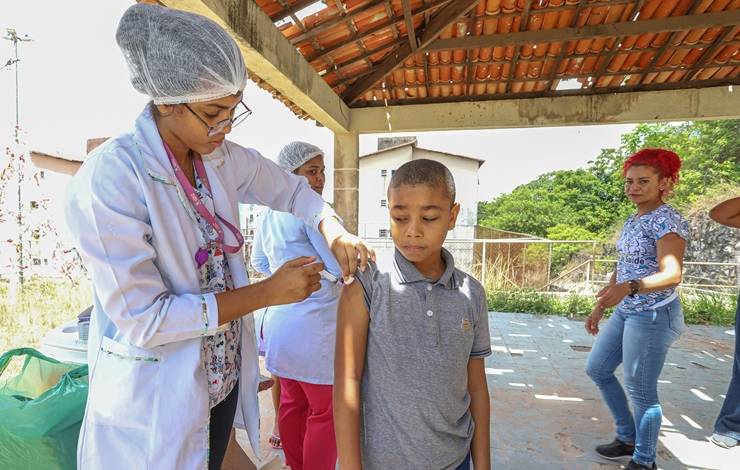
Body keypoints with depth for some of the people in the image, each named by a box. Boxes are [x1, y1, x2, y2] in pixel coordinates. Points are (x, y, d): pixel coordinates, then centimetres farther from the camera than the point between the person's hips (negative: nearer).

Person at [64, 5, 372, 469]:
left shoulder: (221, 158, -5)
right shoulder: (108, 178, -24)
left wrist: (335, 233, -10)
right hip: (154, 401, -5)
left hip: (224, 379, 6)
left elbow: (293, 190, 9)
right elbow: (142, 319, -25)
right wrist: (269, 292, -23)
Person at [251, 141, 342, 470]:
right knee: (326, 412, 5)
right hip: (313, 323, -9)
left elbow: (259, 263, 22)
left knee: (292, 403, 20)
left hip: (280, 318, 9)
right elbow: (343, 267, -18)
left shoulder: (269, 213, 10)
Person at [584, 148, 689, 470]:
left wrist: (629, 288, -45)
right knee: (597, 369, 16)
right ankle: (627, 438, 33)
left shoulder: (668, 221, -16)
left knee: (640, 390, 1)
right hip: (626, 312, 9)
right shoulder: (632, 220, 10)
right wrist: (599, 307, 15)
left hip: (652, 315, -9)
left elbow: (672, 274, -28)